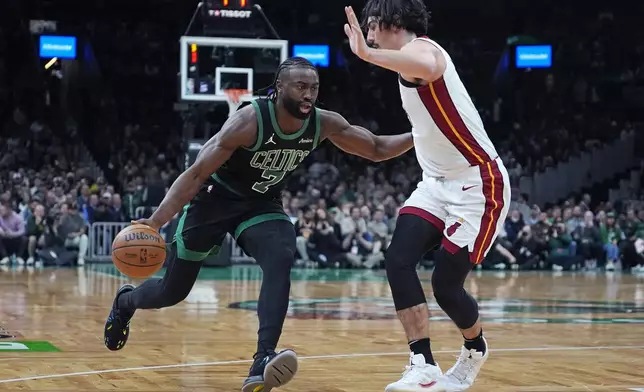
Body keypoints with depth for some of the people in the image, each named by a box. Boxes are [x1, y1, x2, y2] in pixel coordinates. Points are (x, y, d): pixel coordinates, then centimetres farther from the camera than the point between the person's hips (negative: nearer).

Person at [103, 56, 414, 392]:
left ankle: (263, 361, -35)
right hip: (214, 198, -4)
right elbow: (196, 173, -30)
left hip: (262, 204, 4)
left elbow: (377, 149, -4)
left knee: (281, 260, -29)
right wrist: (155, 222, -37)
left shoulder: (324, 124, -16)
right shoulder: (249, 121, -31)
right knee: (172, 291, 6)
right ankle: (125, 301, 42)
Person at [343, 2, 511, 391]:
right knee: (398, 262, -11)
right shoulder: (413, 59, 13)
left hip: (477, 184, -9)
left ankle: (475, 350, 26)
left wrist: (367, 53, -46)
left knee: (446, 285, -5)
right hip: (437, 182, 9)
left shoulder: (420, 48, -18)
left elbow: (427, 67, -46)